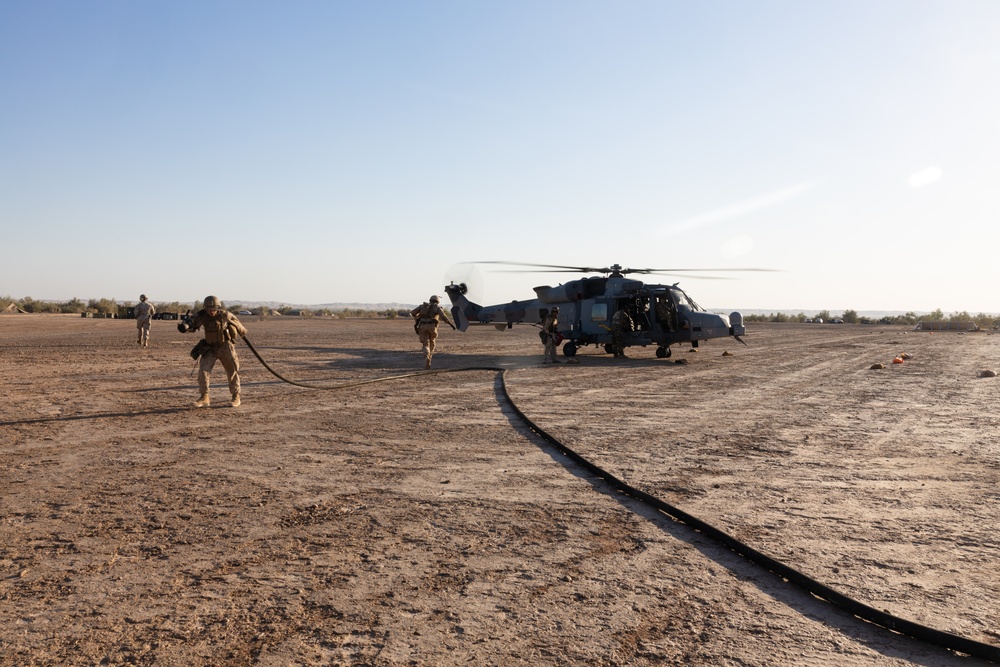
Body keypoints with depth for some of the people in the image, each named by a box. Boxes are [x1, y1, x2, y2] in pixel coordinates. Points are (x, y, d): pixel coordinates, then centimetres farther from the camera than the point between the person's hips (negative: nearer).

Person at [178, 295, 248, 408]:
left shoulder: (225, 315, -16)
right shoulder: (202, 315, -14)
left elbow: (236, 322, 3)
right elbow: (192, 322, -28)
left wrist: (243, 331, 20)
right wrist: (184, 326, -51)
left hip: (225, 347, -1)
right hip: (209, 348, 1)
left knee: (232, 372, 6)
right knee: (203, 371, -12)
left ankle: (236, 397, 23)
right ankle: (204, 398, -2)